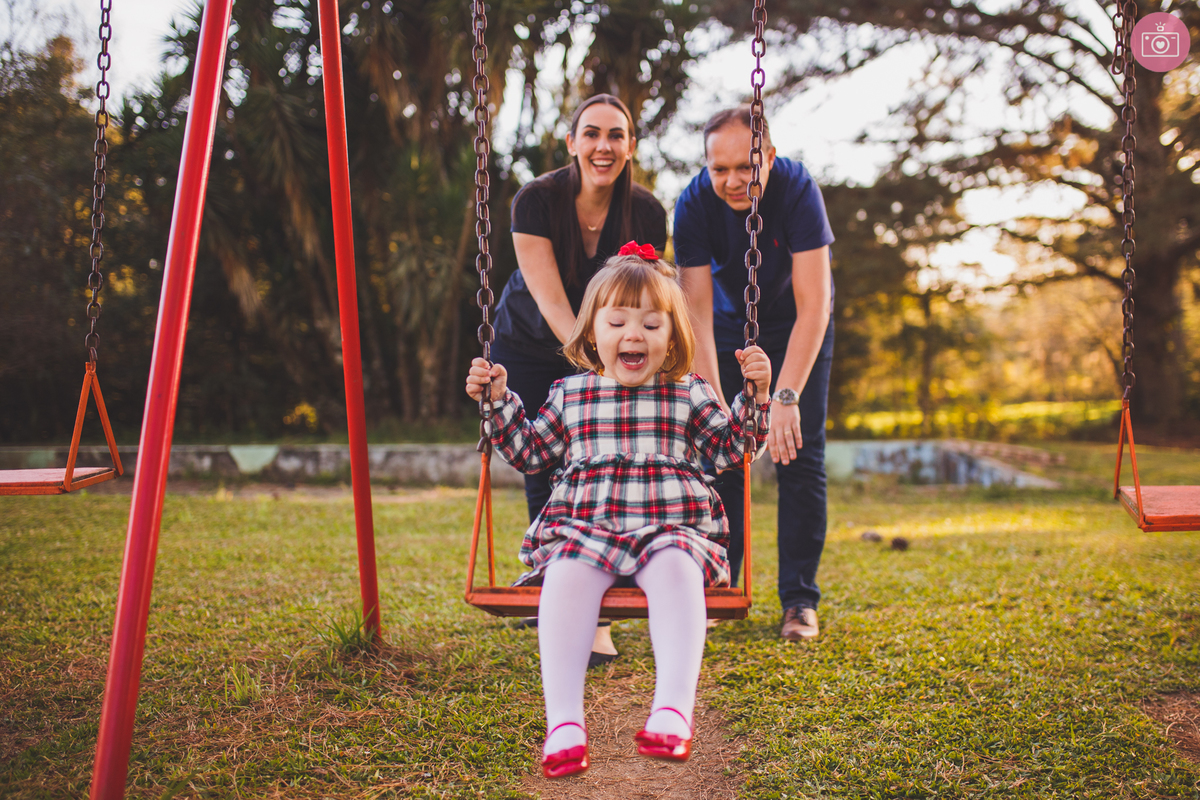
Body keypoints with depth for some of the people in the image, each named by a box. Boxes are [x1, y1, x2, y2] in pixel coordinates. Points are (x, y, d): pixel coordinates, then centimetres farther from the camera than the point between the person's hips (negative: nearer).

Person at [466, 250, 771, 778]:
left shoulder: (689, 394, 16)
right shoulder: (570, 394, 18)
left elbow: (731, 447, 18)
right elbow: (528, 453, 26)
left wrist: (756, 395, 4)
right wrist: (499, 401, 14)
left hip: (671, 530, 0)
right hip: (584, 529, 1)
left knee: (675, 570, -36)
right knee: (566, 575, -33)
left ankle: (673, 709, -45)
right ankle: (563, 721, -39)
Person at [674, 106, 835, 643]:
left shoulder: (796, 188, -30)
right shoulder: (694, 205, -25)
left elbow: (812, 306, -32)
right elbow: (696, 312, -28)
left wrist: (785, 397, -39)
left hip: (798, 329, -1)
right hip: (730, 328, 2)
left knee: (799, 458, -9)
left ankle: (799, 600, 0)